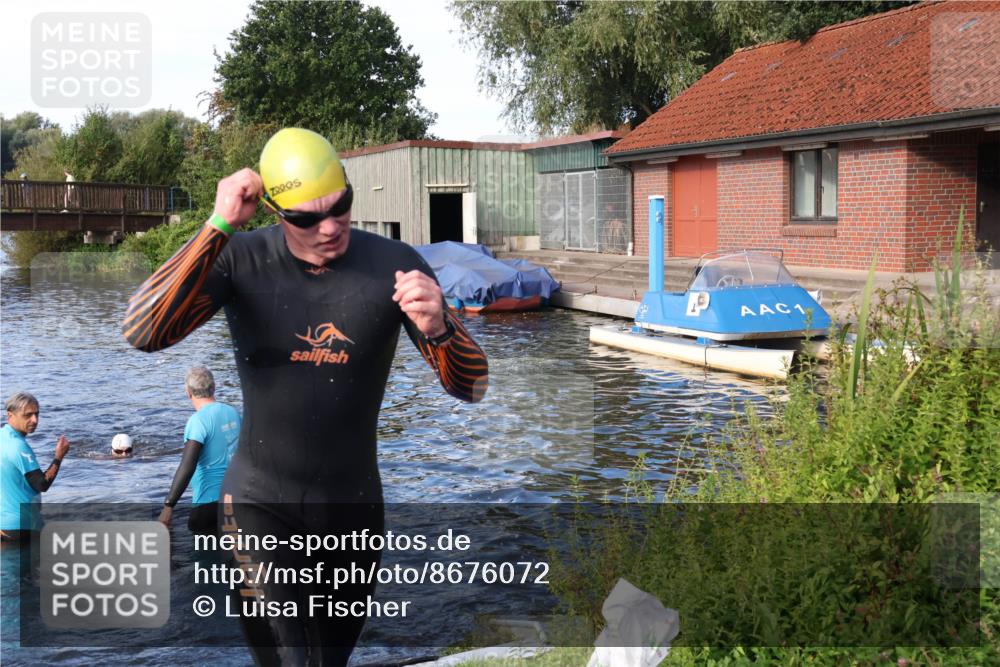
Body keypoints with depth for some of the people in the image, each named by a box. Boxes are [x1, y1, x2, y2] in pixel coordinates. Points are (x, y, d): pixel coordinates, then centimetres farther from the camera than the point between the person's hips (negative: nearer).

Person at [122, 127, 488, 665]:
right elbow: (142, 334, -24)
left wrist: (438, 329, -32)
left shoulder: (394, 265, -11)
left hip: (352, 506, 2)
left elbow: (470, 387, -10)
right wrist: (219, 226, -29)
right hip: (258, 503, -2)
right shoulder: (239, 259, -11)